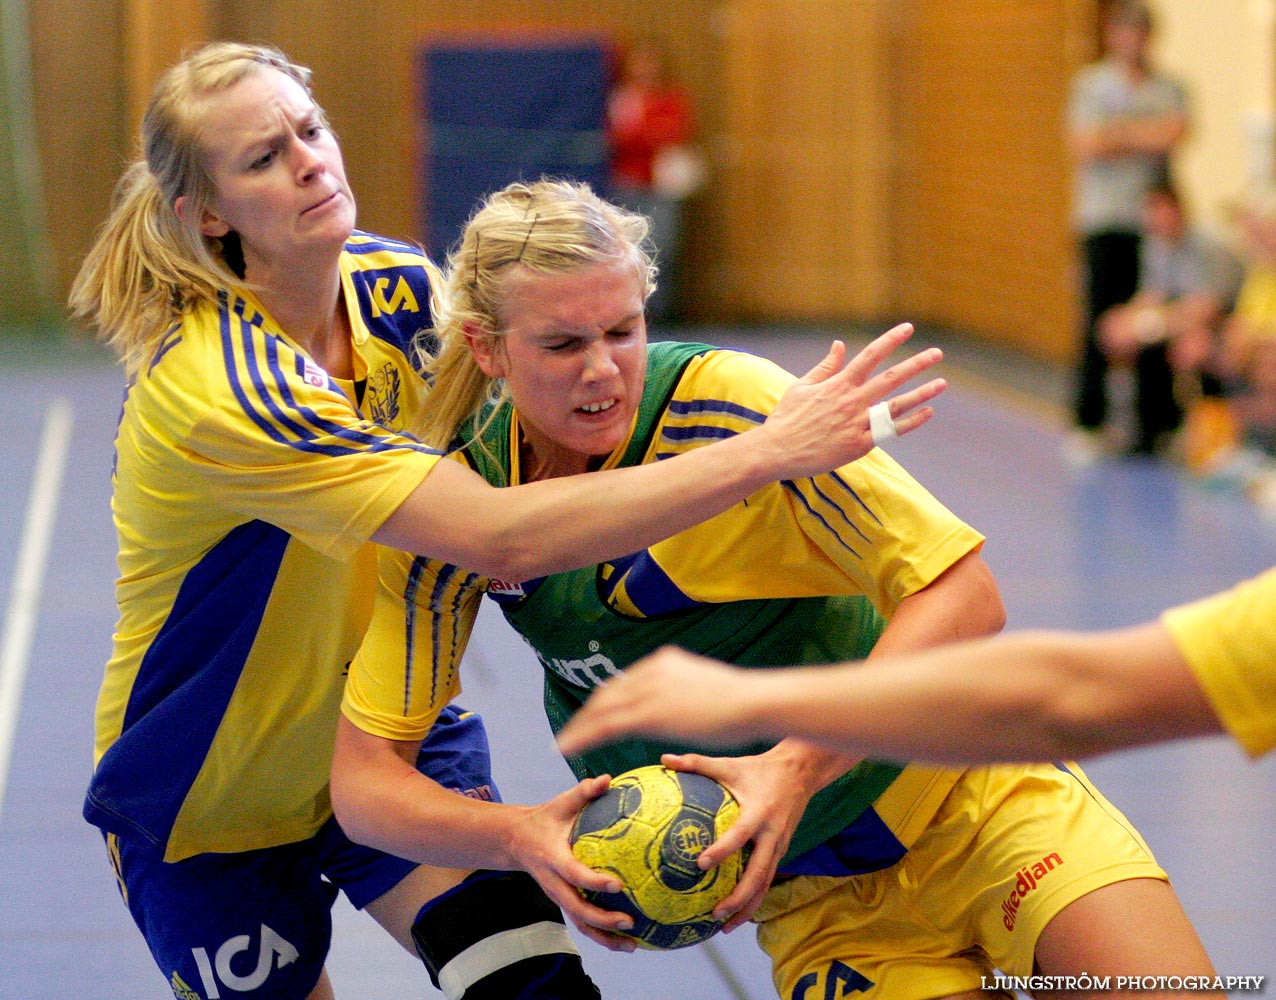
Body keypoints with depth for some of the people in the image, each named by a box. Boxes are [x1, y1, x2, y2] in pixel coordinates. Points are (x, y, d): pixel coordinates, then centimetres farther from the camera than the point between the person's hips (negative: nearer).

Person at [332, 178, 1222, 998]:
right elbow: (366, 778, -6)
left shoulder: (730, 405, -21)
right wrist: (522, 838, -26)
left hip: (975, 804, -3)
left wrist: (799, 767, -32)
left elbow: (963, 597, -20)